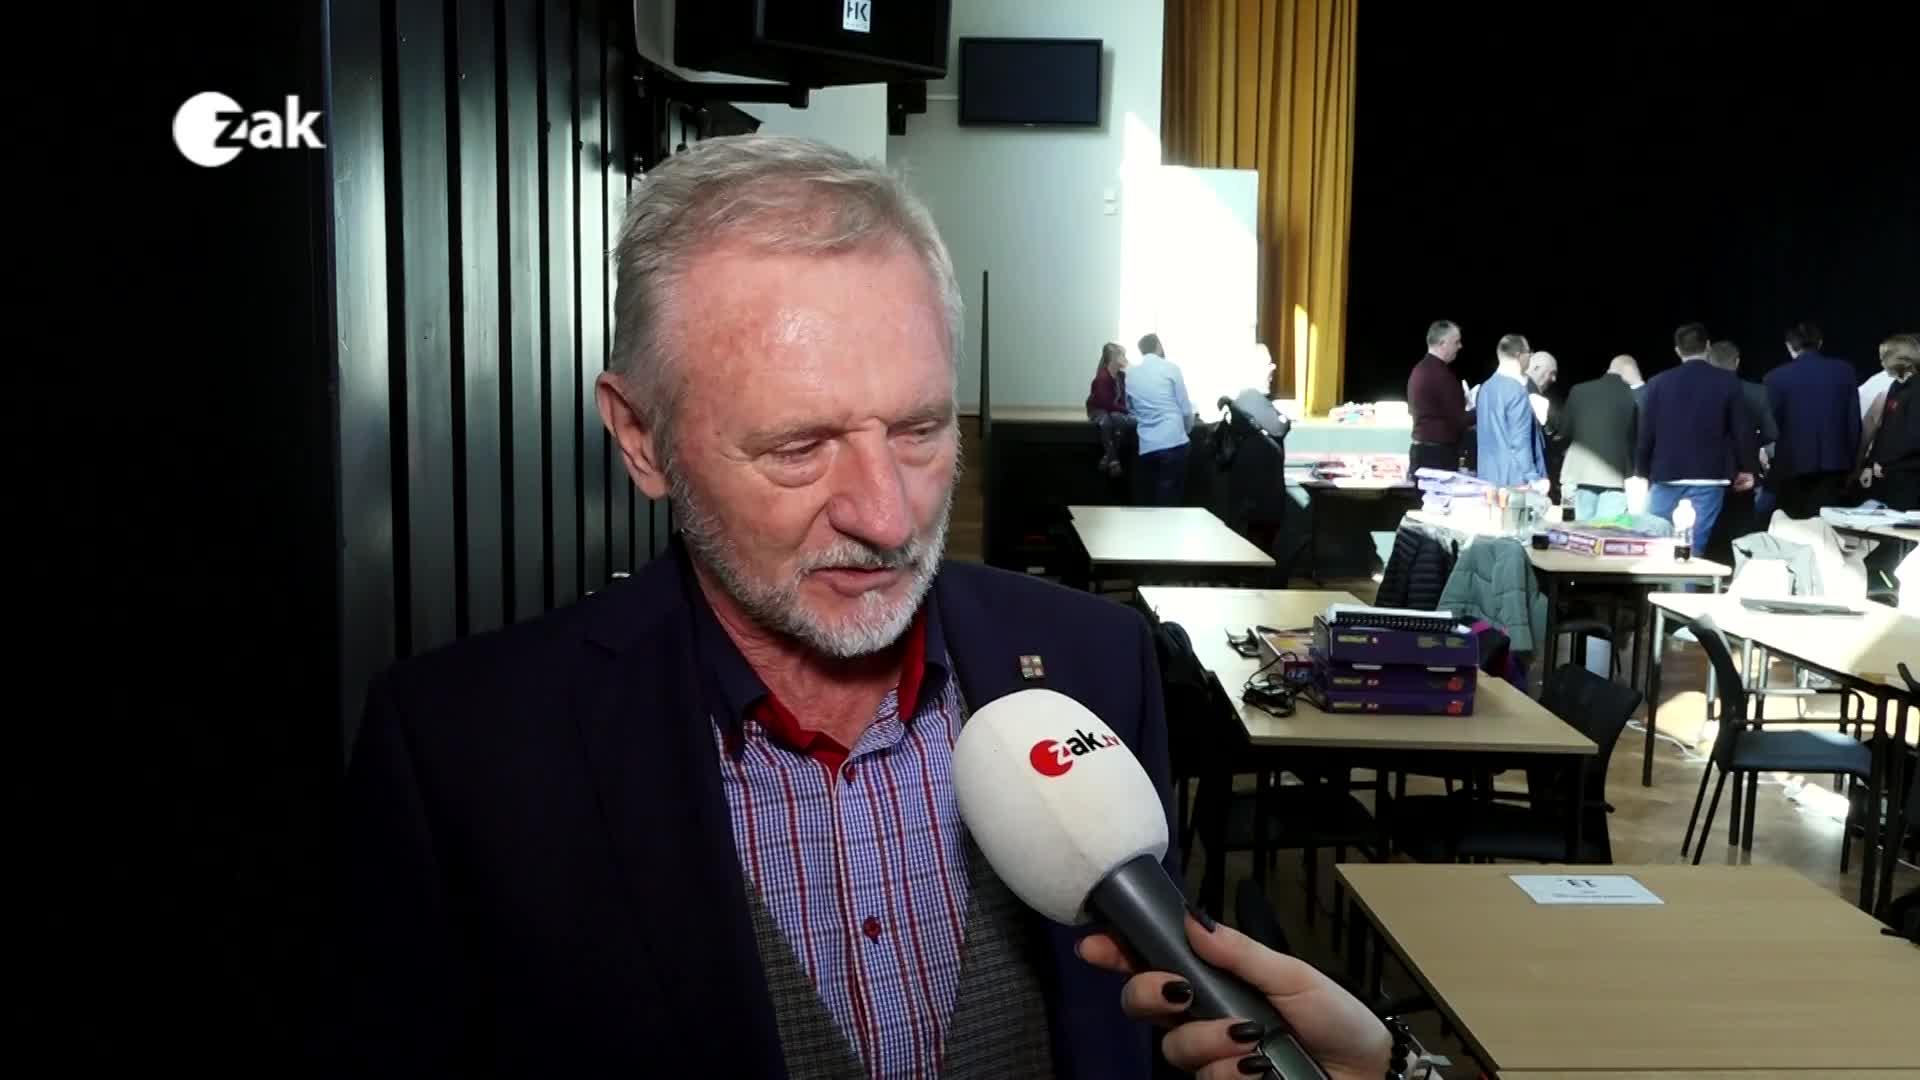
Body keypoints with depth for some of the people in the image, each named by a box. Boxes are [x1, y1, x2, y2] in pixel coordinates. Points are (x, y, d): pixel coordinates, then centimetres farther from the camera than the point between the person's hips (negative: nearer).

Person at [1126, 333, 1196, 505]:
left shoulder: (1131, 374, 9)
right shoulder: (1171, 368, -1)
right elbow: (1185, 408, 1)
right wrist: (1186, 430, 18)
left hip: (1145, 446, 3)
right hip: (1173, 442, -3)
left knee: (1144, 503, 10)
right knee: (1168, 502, -1)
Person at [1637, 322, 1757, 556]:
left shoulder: (1659, 382, 1)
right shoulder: (1727, 381, -1)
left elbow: (1646, 432, 3)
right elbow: (1742, 428, 1)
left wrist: (1642, 473, 14)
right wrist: (1746, 468, 14)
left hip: (1666, 476, 1)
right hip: (1708, 477, -1)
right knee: (1693, 547, -2)